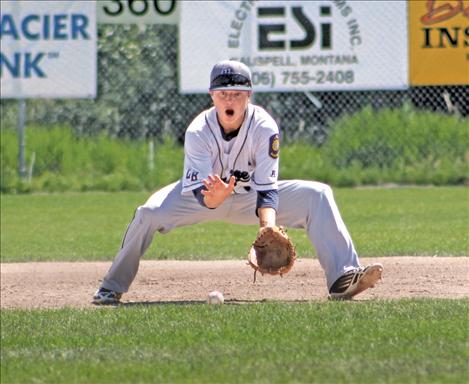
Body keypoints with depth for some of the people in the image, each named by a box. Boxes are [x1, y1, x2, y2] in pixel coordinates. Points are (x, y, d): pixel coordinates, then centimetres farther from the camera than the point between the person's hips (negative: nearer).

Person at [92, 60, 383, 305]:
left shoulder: (265, 127, -25)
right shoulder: (198, 132, -26)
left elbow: (267, 188, -30)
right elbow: (202, 195, -32)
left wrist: (268, 228, -49)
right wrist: (215, 197, -57)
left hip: (250, 196, 1)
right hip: (208, 195, -1)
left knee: (317, 195, -19)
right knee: (149, 213, -28)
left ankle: (344, 277, -26)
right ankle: (112, 289, -12)